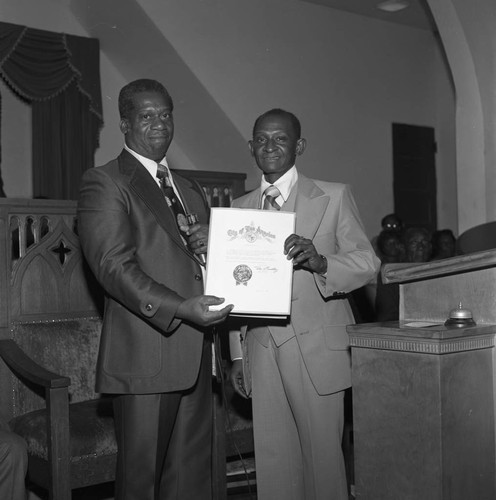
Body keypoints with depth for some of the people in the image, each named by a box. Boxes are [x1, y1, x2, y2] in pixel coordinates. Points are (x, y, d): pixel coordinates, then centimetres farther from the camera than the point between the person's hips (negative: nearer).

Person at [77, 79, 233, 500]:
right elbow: (115, 266, -13)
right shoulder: (104, 182, -3)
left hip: (195, 354, 7)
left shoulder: (190, 190, 21)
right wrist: (179, 307, -23)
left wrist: (208, 247, 1)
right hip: (145, 356, -6)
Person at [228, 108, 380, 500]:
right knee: (272, 459, 8)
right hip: (262, 350, 3)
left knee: (323, 453, 2)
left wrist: (320, 261, -24)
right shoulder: (240, 208, 13)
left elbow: (368, 261, -4)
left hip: (316, 349, -3)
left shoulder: (334, 197, 2)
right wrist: (237, 354, 12)